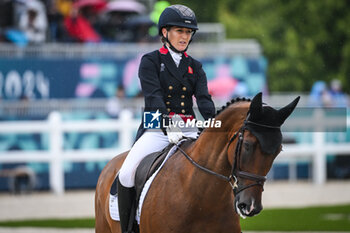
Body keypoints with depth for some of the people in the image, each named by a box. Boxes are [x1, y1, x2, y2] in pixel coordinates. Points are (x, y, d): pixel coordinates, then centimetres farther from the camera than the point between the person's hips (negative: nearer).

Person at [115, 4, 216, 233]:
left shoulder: (195, 67, 16)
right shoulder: (150, 62, 3)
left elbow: (204, 99, 2)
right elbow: (153, 97, -12)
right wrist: (168, 126, -29)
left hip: (188, 130, 3)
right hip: (156, 130, -3)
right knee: (127, 173, -25)